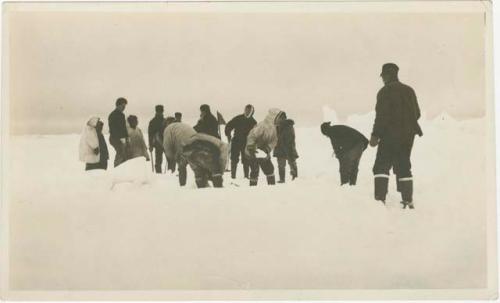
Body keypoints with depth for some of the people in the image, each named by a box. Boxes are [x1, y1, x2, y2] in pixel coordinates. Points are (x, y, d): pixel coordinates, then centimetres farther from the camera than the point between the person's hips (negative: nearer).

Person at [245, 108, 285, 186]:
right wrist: (250, 148, -38)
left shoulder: (274, 128, 4)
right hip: (253, 153, -9)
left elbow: (274, 140, -2)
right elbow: (252, 136, -28)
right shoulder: (262, 126, -23)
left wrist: (268, 149, -20)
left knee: (269, 169, 15)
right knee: (255, 170, -8)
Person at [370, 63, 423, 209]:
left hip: (390, 135, -6)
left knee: (381, 166, -4)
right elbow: (417, 113, 16)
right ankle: (408, 200, 13)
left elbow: (381, 116, -16)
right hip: (408, 136, 6)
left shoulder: (385, 91, -9)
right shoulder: (409, 91, 11)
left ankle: (380, 199, -15)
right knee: (404, 167, 14)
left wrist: (375, 135, -14)